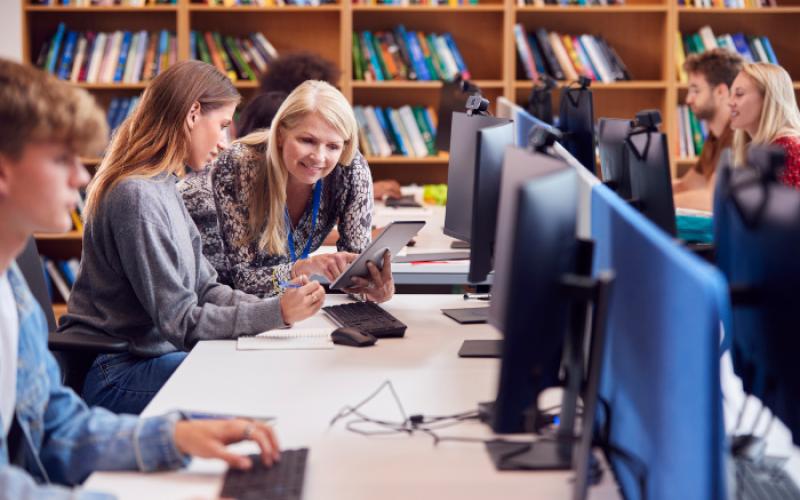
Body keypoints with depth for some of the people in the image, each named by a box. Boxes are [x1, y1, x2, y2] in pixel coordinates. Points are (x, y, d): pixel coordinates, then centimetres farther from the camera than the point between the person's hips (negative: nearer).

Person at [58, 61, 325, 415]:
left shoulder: (163, 186, 10)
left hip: (145, 354, 9)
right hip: (111, 377, -9)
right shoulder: (137, 197, -20)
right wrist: (277, 313, -21)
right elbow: (180, 321, -19)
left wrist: (281, 303, -4)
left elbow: (203, 290, 9)